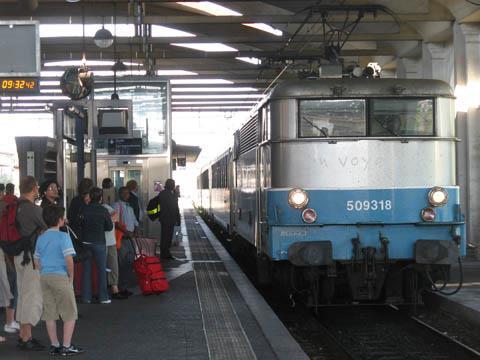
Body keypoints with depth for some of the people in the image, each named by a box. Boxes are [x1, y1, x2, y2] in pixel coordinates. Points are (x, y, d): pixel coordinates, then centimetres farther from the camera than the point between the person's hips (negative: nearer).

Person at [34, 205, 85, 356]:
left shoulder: (41, 238, 9)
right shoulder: (63, 237, -11)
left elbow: (36, 260, 14)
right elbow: (68, 259, -18)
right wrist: (71, 276, -7)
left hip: (44, 277, 6)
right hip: (60, 277, -6)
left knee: (49, 314, 11)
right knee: (70, 313, 3)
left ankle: (54, 346, 15)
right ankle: (67, 346, 1)